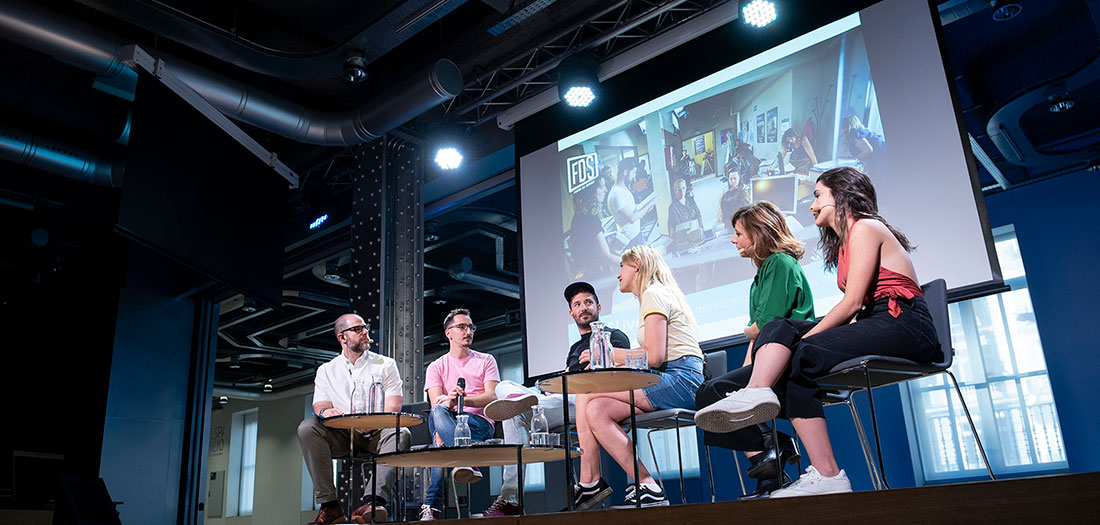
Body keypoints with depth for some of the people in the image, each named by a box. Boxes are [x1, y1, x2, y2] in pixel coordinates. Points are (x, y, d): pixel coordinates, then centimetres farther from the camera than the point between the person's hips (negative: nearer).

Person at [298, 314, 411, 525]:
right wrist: (325, 411, -21)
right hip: (340, 436, 2)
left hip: (376, 434, -1)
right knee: (307, 427, -27)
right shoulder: (326, 370, 17)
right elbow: (320, 406, 5)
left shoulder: (385, 365, 12)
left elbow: (393, 408, 1)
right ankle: (330, 505, -30)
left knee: (401, 434, -33)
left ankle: (376, 501, -48)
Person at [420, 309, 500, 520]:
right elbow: (436, 403, 1)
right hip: (447, 422, 1)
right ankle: (467, 461, -54)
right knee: (438, 412, -38)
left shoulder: (485, 360, 16)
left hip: (479, 423, -1)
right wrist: (449, 401, -25)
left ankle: (432, 505, -38)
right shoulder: (436, 367, 18)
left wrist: (463, 400, -19)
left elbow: (492, 397, -1)